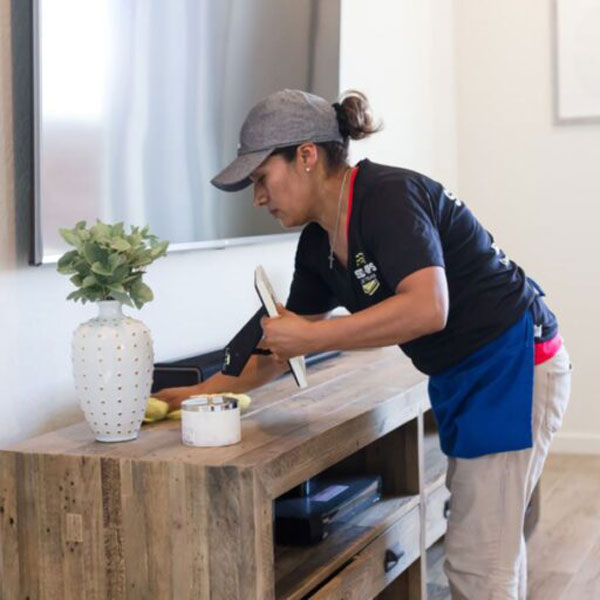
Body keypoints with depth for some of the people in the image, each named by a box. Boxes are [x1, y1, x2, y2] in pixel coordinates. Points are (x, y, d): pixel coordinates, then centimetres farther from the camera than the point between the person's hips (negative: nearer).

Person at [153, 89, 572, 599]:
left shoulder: (388, 195, -21)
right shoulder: (318, 243, 6)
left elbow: (428, 308, -33)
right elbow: (283, 343, 15)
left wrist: (311, 337, -28)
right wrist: (203, 391, 11)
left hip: (513, 365, -9)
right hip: (458, 379, 9)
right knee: (494, 547, 17)